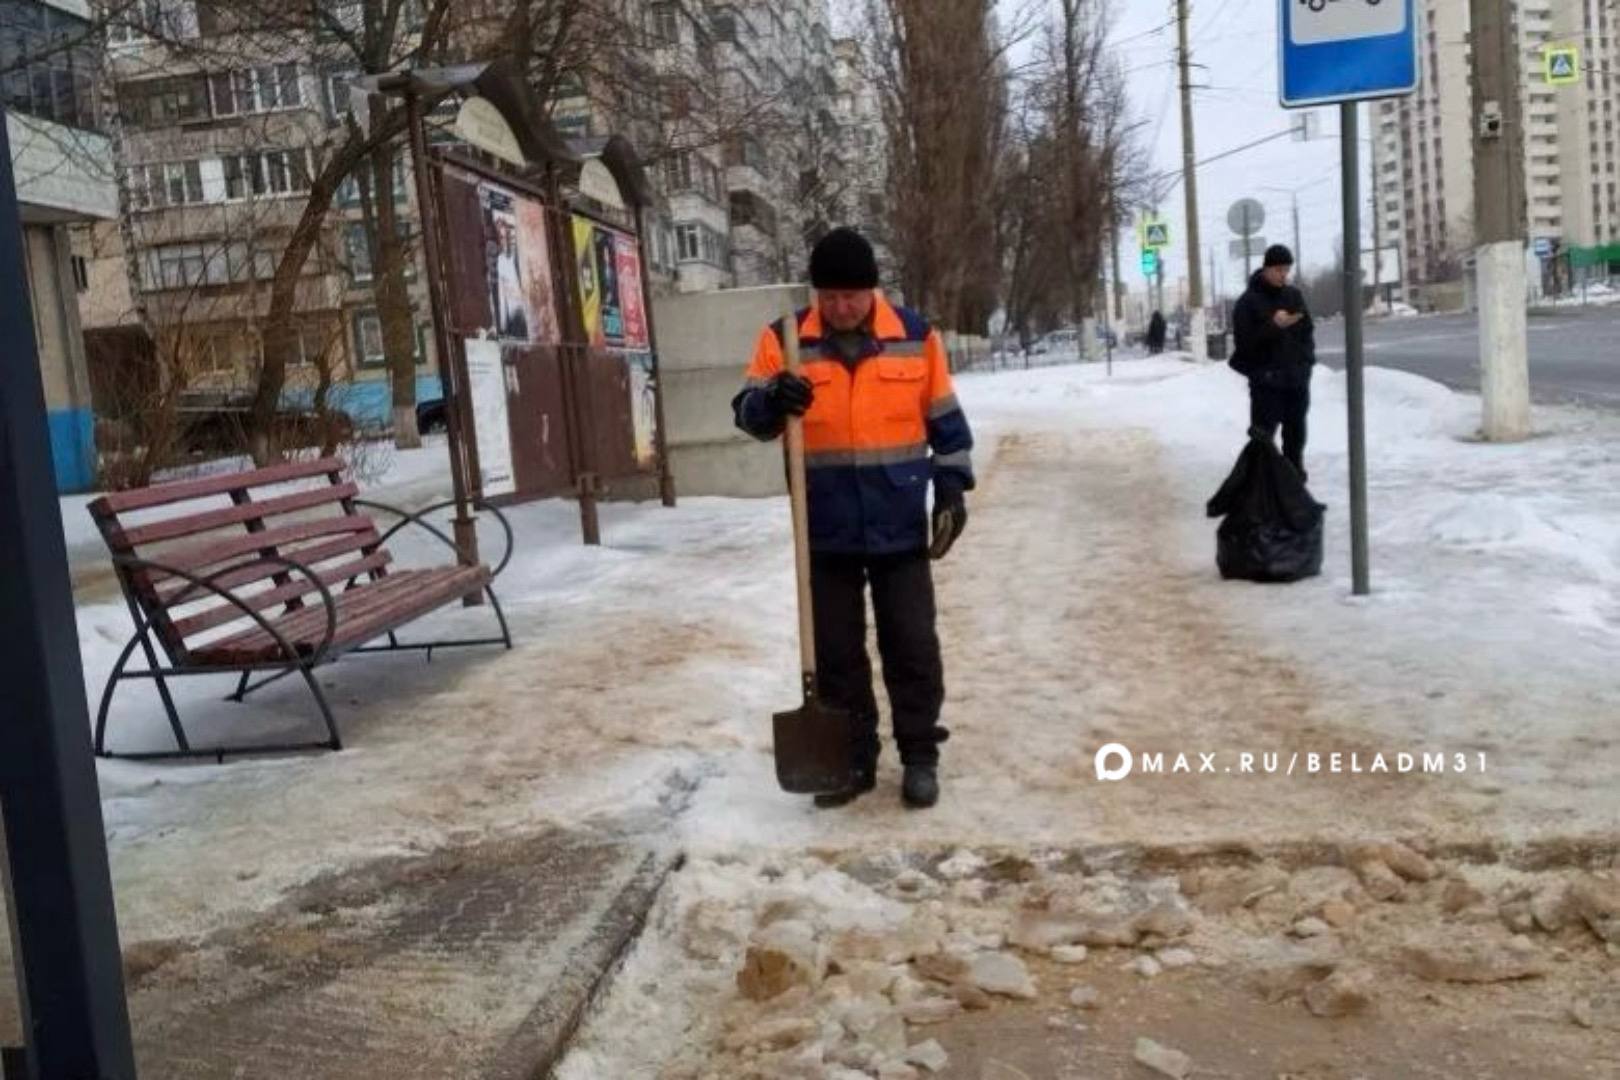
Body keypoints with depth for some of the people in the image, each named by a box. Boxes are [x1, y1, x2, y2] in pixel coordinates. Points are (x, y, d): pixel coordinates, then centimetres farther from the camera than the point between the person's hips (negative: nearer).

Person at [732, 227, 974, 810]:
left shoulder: (915, 336, -1)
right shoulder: (784, 339, -2)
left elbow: (946, 420, 6)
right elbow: (749, 414, -3)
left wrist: (952, 488, 1)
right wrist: (772, 399, -25)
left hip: (900, 529, 0)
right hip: (826, 534, 1)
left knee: (912, 647, 6)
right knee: (836, 651, 9)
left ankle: (920, 755, 20)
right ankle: (852, 758, 23)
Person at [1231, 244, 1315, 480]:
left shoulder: (1294, 295, 11)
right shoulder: (1249, 301, -7)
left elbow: (1307, 330, 17)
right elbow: (1244, 342, -13)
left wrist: (1306, 361, 3)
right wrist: (1273, 326, -23)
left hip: (1297, 378, 6)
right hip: (1266, 380, -6)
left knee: (1296, 433, 14)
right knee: (1262, 436, -9)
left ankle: (1296, 477, 26)